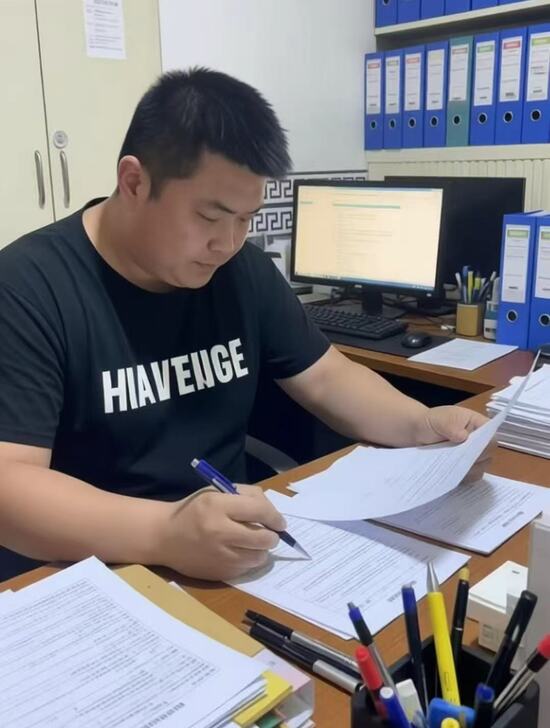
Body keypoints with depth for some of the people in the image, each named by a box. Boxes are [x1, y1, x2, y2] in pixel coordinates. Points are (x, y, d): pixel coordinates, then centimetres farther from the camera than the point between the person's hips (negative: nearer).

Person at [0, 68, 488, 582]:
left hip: (233, 559, 5)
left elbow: (325, 379, 9)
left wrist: (423, 424, -9)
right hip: (95, 579, -4)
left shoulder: (244, 270, 1)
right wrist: (165, 534, -37)